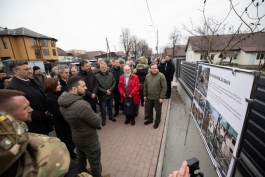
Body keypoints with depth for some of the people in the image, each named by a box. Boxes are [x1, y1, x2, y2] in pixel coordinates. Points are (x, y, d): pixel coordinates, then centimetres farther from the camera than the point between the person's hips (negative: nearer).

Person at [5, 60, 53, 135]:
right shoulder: (11, 88, -21)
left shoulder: (30, 81, 6)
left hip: (44, 121, 7)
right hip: (33, 127, -7)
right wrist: (42, 115, -17)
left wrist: (47, 112, 0)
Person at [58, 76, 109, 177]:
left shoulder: (63, 103, -7)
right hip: (89, 140, -8)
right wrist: (93, 116, -5)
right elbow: (97, 123, -26)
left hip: (76, 137, 8)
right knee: (95, 164, 18)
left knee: (80, 159, 31)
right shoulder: (81, 105, -37)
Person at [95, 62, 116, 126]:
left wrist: (110, 90, -14)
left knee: (110, 107, 22)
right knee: (103, 108, 13)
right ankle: (104, 119, 34)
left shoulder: (111, 74, -2)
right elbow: (97, 86, -14)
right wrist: (105, 91, -17)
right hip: (102, 95, -3)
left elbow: (114, 83, -1)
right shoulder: (97, 76, -12)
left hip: (110, 94, 3)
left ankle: (110, 116, 44)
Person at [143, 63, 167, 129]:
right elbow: (145, 86, 8)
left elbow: (164, 87, -15)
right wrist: (145, 95, 8)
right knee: (149, 109, 20)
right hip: (149, 97, 5)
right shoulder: (147, 76, 1)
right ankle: (150, 119, 43)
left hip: (157, 98, -4)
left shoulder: (161, 76, -14)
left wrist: (162, 97, -17)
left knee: (158, 110, 12)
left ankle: (157, 122, 34)